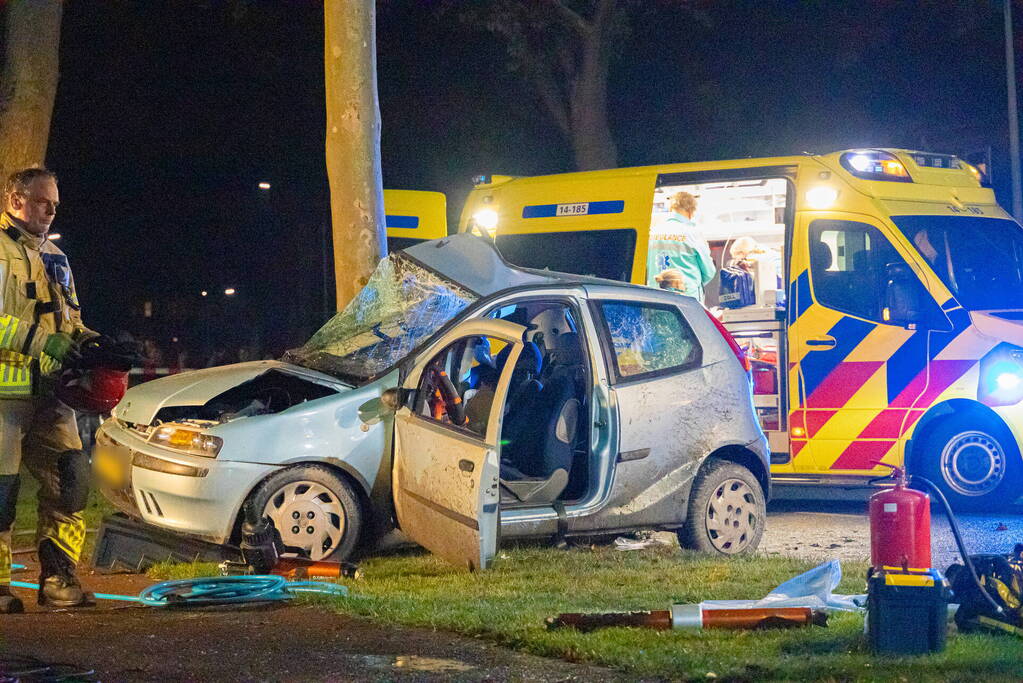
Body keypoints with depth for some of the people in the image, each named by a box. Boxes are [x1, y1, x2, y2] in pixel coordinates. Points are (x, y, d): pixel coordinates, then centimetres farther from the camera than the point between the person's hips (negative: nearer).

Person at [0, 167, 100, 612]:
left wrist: (85, 339, 9)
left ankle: (58, 577, 8)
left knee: (70, 480, 0)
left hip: (49, 392, 7)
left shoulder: (53, 257, 23)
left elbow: (69, 317, 30)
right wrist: (41, 340, -20)